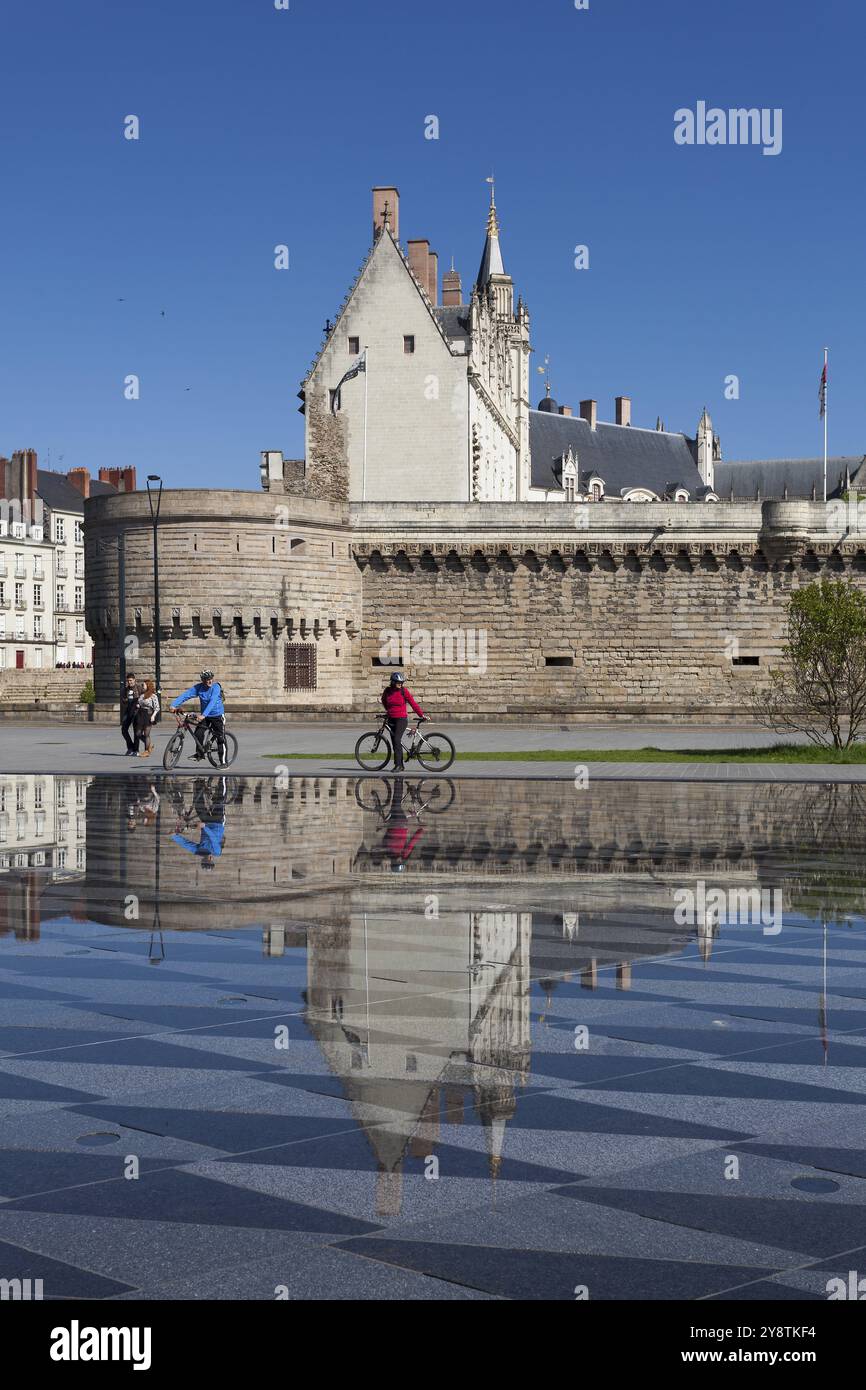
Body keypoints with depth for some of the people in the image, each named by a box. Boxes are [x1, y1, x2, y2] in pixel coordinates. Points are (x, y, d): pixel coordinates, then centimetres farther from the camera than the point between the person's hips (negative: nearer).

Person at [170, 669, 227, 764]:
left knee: (221, 738, -4)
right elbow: (185, 695, -13)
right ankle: (199, 753, 15)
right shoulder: (198, 687, -6)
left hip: (217, 715, -4)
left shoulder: (216, 687, -18)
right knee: (197, 734, -8)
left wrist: (204, 715, -41)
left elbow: (212, 702, -30)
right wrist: (173, 704, -26)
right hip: (204, 716, 4)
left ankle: (223, 762, 3)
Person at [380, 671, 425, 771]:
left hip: (401, 719, -5)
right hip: (391, 720, 5)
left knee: (397, 740, -20)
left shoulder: (404, 691, -6)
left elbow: (413, 703, -1)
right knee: (394, 743, 6)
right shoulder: (387, 690, 4)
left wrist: (421, 715, 0)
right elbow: (384, 700, 25)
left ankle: (398, 765, -20)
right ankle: (400, 766, 15)